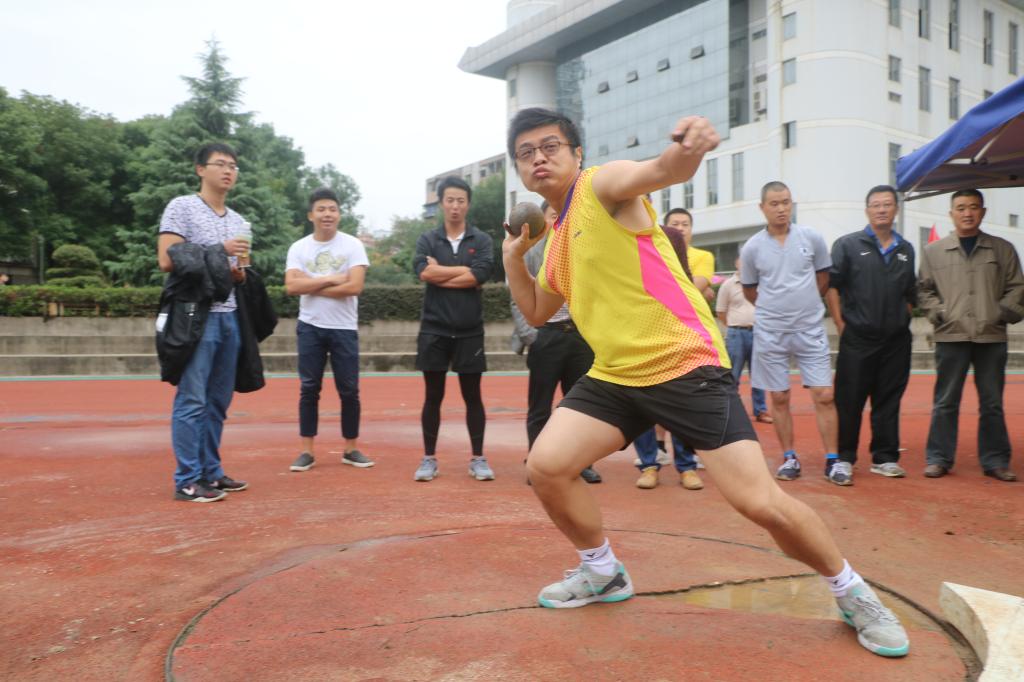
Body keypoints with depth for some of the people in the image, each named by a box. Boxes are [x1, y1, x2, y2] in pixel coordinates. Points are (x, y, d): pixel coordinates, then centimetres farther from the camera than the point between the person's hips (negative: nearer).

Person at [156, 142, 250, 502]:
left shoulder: (238, 221, 19)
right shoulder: (182, 207, -1)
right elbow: (167, 260, -11)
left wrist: (240, 272, 1)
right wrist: (218, 250, -13)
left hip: (230, 316, 7)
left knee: (218, 401, 10)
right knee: (192, 400, -6)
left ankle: (210, 471, 19)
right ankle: (187, 480, 0)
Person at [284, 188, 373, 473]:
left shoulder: (352, 245, -3)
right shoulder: (298, 248, 3)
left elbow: (354, 286, -15)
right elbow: (291, 286, -10)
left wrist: (310, 286, -11)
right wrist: (331, 279, -14)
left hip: (344, 328, -1)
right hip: (310, 327, 1)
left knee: (349, 390, 4)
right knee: (309, 389, 5)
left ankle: (351, 449, 17)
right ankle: (306, 451, 13)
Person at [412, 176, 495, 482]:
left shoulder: (482, 240, 3)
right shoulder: (427, 239, 6)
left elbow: (479, 276, -13)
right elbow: (423, 272, -12)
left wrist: (439, 273, -8)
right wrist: (464, 270, -9)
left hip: (470, 331, 0)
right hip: (433, 329, 1)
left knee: (472, 397, 7)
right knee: (433, 396, 7)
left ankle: (478, 460, 16)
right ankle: (429, 459, 17)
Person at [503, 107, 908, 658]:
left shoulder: (602, 184, -7)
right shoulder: (555, 238, 16)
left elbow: (661, 170, -30)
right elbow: (536, 312, 29)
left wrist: (687, 148, -53)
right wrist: (513, 255, 16)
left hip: (686, 366, -7)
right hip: (615, 376, 7)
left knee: (760, 502, -11)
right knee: (546, 466, -6)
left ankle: (853, 593, 17)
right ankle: (603, 574, 19)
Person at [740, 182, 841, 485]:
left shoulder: (812, 238, -1)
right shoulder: (752, 247, -2)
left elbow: (823, 278, 12)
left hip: (811, 330, 0)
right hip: (770, 333, 0)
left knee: (824, 395, -3)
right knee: (779, 398, 7)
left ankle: (832, 460, 6)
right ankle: (789, 458, 19)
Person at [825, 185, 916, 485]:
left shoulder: (906, 250, 12)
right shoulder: (848, 244, 0)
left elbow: (910, 294, 20)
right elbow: (831, 285, -3)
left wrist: (902, 319, 10)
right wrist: (841, 325, -7)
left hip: (896, 340, 4)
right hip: (858, 338, -4)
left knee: (888, 401, 9)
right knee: (849, 401, -3)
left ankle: (884, 458, 19)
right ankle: (843, 459, 4)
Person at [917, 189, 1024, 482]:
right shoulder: (933, 251, 7)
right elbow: (924, 290, 8)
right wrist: (939, 312, -5)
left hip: (992, 337, 1)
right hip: (951, 336, -1)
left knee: (992, 403, 7)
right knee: (945, 402, 3)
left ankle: (995, 460, 17)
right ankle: (938, 458, 11)